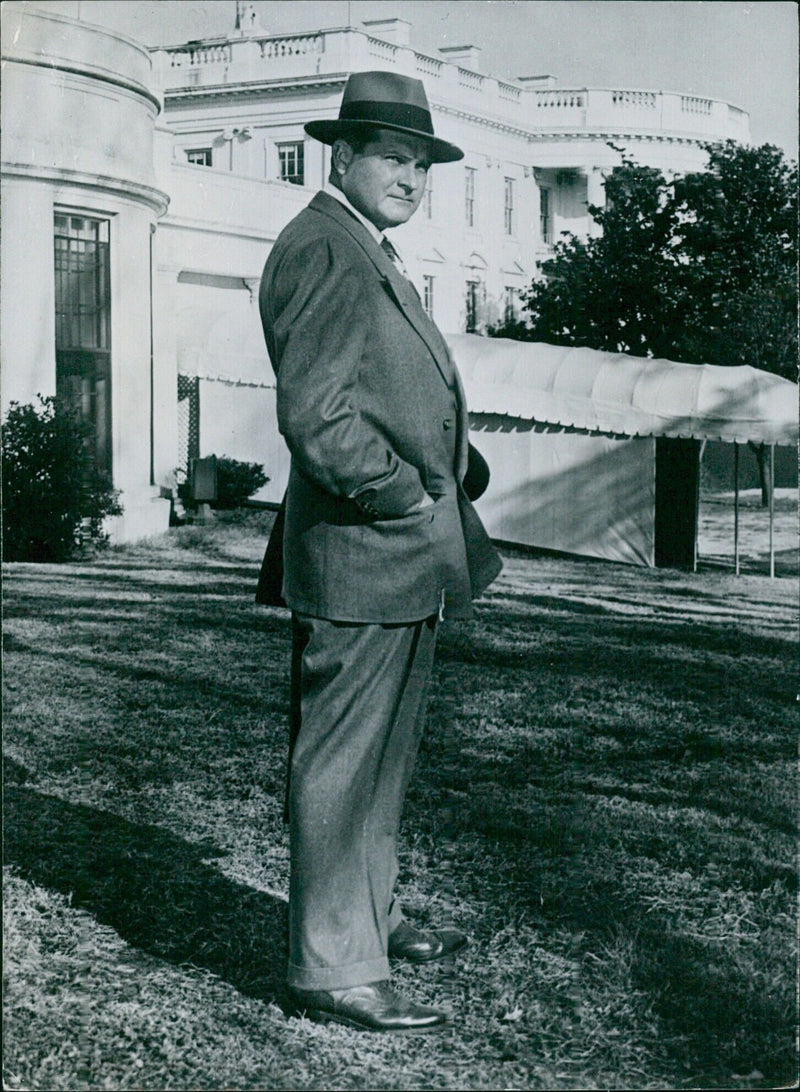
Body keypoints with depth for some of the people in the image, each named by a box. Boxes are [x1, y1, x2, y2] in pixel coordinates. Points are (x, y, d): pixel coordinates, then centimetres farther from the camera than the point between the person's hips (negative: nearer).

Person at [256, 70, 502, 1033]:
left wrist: (452, 478, 14)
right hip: (359, 554, -11)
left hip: (406, 557, 11)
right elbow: (318, 415, -24)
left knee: (381, 757, 20)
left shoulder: (372, 259, 20)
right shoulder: (323, 248, -15)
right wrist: (411, 501, -16)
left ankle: (368, 919, 34)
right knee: (339, 763, -2)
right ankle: (332, 970, 7)